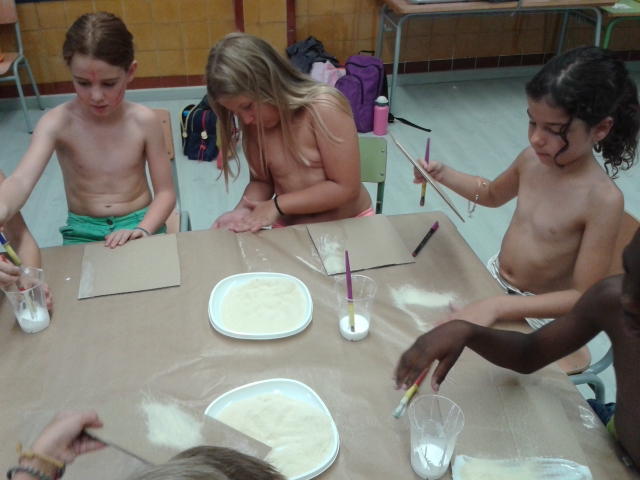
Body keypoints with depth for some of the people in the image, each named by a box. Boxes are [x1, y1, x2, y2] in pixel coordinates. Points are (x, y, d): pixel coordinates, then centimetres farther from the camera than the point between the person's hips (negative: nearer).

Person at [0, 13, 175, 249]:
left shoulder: (144, 121, -9)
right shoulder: (57, 123, -11)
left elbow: (165, 192, -5)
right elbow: (21, 180, -25)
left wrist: (142, 230, -22)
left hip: (138, 222, 0)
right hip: (83, 230, 1)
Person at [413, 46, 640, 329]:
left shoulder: (604, 200, -26)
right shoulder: (532, 159, -9)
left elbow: (584, 298, -25)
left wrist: (497, 307, -33)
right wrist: (443, 175, -3)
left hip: (539, 315, -5)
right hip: (493, 278, 6)